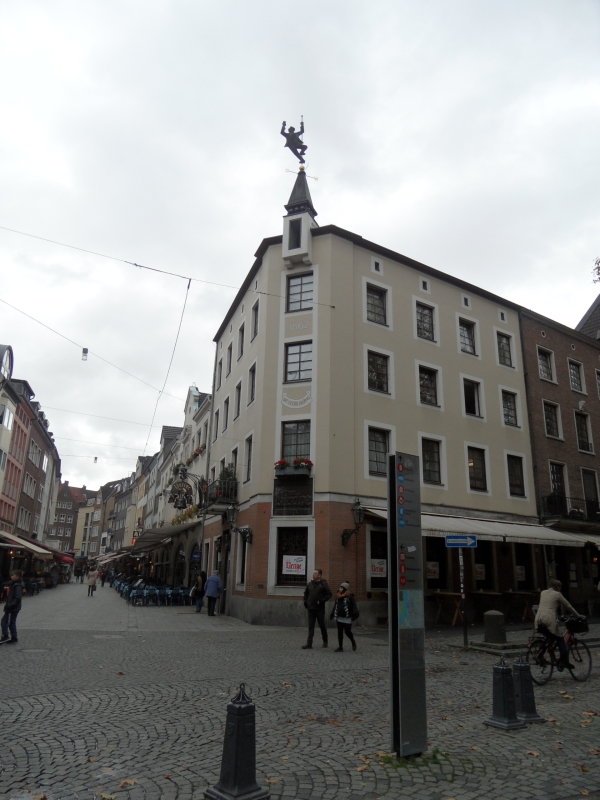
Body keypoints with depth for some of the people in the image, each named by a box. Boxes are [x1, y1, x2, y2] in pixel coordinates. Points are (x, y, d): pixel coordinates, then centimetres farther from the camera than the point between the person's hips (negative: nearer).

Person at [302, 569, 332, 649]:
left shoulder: (324, 584, -6)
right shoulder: (310, 584, 8)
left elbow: (329, 594, -8)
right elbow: (306, 593, 22)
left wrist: (322, 601, -18)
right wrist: (305, 602, 9)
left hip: (320, 609, -4)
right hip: (311, 609, 4)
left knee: (322, 625, 9)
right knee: (311, 626, 2)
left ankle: (325, 641, 30)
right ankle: (309, 644, 1)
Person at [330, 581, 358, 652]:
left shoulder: (350, 596, -9)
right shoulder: (338, 596, 11)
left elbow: (354, 606, -12)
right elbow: (335, 606, 21)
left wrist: (354, 615, -20)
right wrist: (332, 614, 20)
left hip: (347, 618, -6)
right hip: (339, 617, 6)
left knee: (347, 631, -2)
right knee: (339, 632, 7)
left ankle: (353, 642, 26)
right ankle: (340, 647, 13)